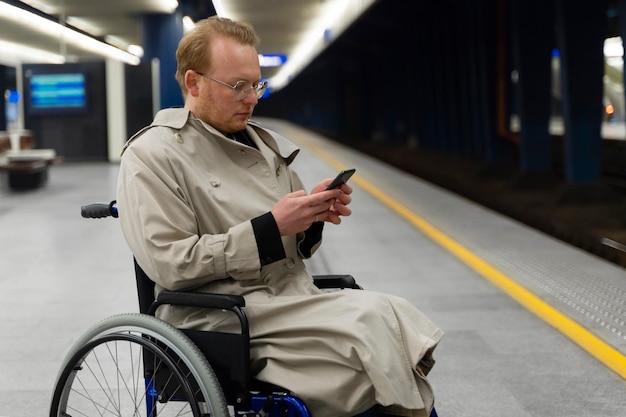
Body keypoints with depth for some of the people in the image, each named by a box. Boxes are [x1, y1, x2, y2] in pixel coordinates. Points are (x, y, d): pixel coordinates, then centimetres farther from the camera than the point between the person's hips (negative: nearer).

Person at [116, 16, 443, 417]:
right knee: (372, 319, -27)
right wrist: (270, 227, -15)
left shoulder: (263, 142, 18)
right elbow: (170, 264, -12)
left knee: (399, 315, -22)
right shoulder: (151, 155, -2)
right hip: (222, 317, -6)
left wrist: (315, 216, -1)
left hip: (294, 300, 7)